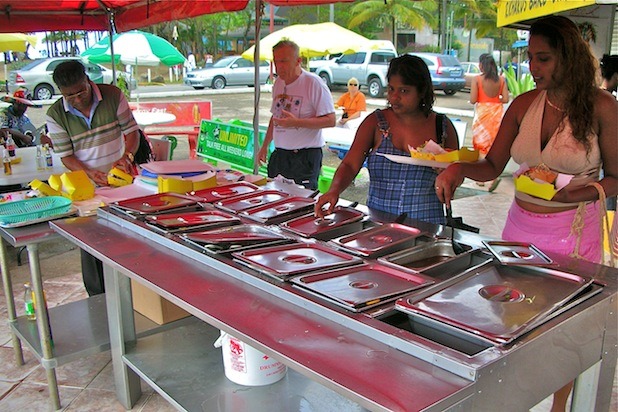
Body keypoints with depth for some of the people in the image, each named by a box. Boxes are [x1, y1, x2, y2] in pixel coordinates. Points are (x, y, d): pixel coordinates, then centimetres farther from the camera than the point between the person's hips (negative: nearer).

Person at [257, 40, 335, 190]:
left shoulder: (313, 83, -10)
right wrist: (264, 146, 23)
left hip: (305, 156, -7)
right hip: (279, 154, 7)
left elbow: (330, 120, -15)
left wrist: (296, 122, -22)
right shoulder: (278, 83, 13)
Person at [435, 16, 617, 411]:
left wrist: (575, 194, -23)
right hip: (521, 226, 4)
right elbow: (492, 166, 4)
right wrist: (459, 169, -15)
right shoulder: (524, 104, 1)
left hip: (574, 231, -3)